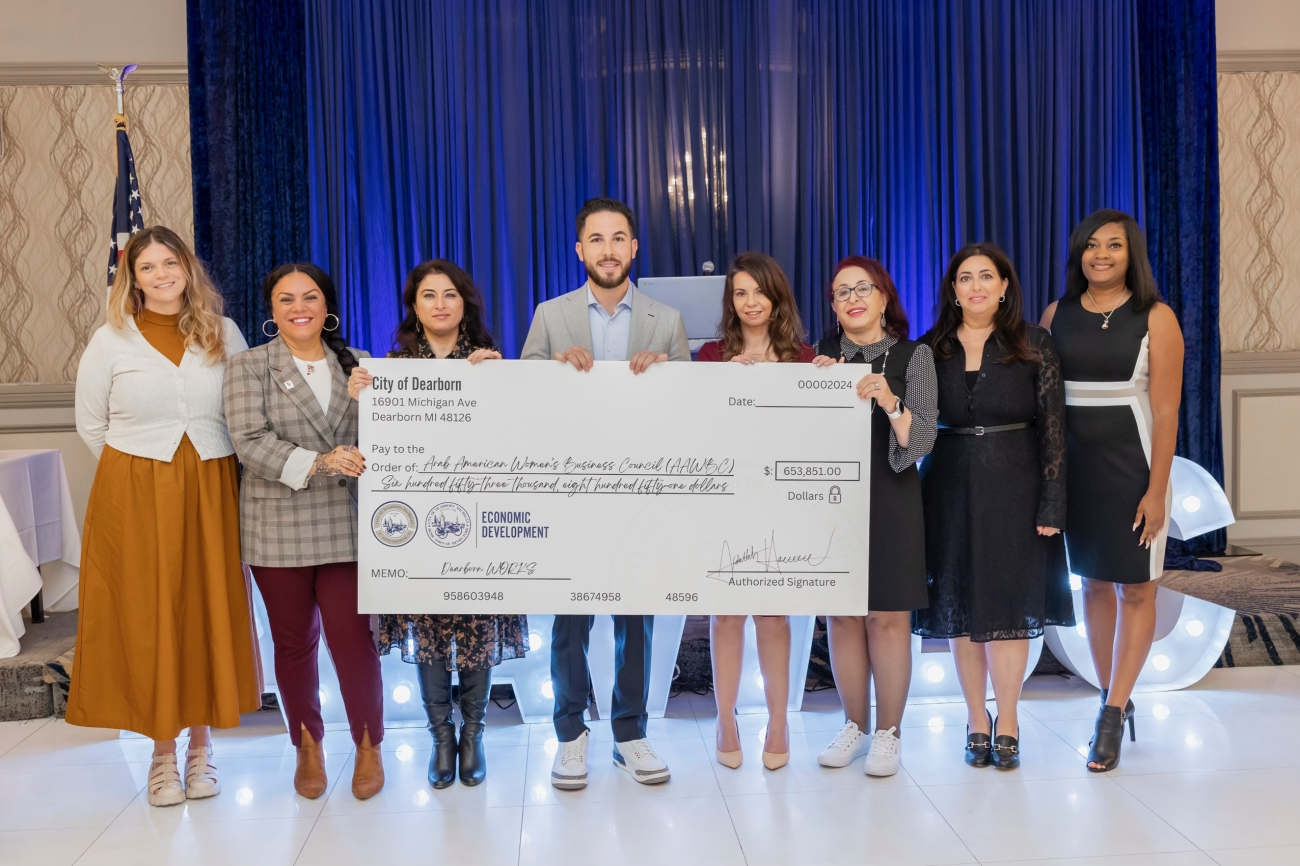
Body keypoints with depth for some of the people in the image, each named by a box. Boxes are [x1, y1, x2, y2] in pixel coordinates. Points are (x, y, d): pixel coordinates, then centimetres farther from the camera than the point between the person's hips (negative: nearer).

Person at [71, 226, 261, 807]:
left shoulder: (224, 334, 5)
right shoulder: (110, 341, 1)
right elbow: (92, 425, 8)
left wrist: (203, 472, 6)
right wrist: (142, 473, 6)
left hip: (210, 494, 1)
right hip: (134, 497, -1)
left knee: (209, 612, 5)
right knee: (146, 617, 2)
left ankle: (200, 747, 21)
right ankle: (163, 754, 17)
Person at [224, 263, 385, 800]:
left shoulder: (357, 365, 11)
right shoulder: (249, 368, 4)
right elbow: (250, 443, -9)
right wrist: (316, 463, -23)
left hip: (345, 524, 0)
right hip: (278, 526, 0)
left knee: (352, 636, -5)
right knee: (294, 641, 10)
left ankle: (369, 746, 16)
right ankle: (308, 748, 29)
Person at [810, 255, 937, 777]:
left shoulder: (914, 356, 1)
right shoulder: (821, 358, 8)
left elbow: (922, 441, -5)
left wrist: (890, 401, -22)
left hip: (890, 499, -2)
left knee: (888, 617, 0)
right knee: (842, 616, 7)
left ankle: (888, 732, 15)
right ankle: (854, 725, 23)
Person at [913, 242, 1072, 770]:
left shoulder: (1034, 345, 0)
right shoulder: (930, 349, 5)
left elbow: (1053, 426, -3)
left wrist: (1051, 503, -9)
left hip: (1014, 486, -2)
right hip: (951, 488, 2)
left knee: (1009, 603, 1)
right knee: (960, 606, 6)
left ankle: (1007, 722, 15)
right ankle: (977, 720, 20)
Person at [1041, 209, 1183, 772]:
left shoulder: (1155, 319, -4)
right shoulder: (1056, 315, 6)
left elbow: (1166, 412, -8)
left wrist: (1157, 490, -14)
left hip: (1132, 466, -3)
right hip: (1072, 466, 4)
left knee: (1136, 589, 1)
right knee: (1094, 583, 10)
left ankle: (1111, 715, 9)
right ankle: (1116, 705, 22)